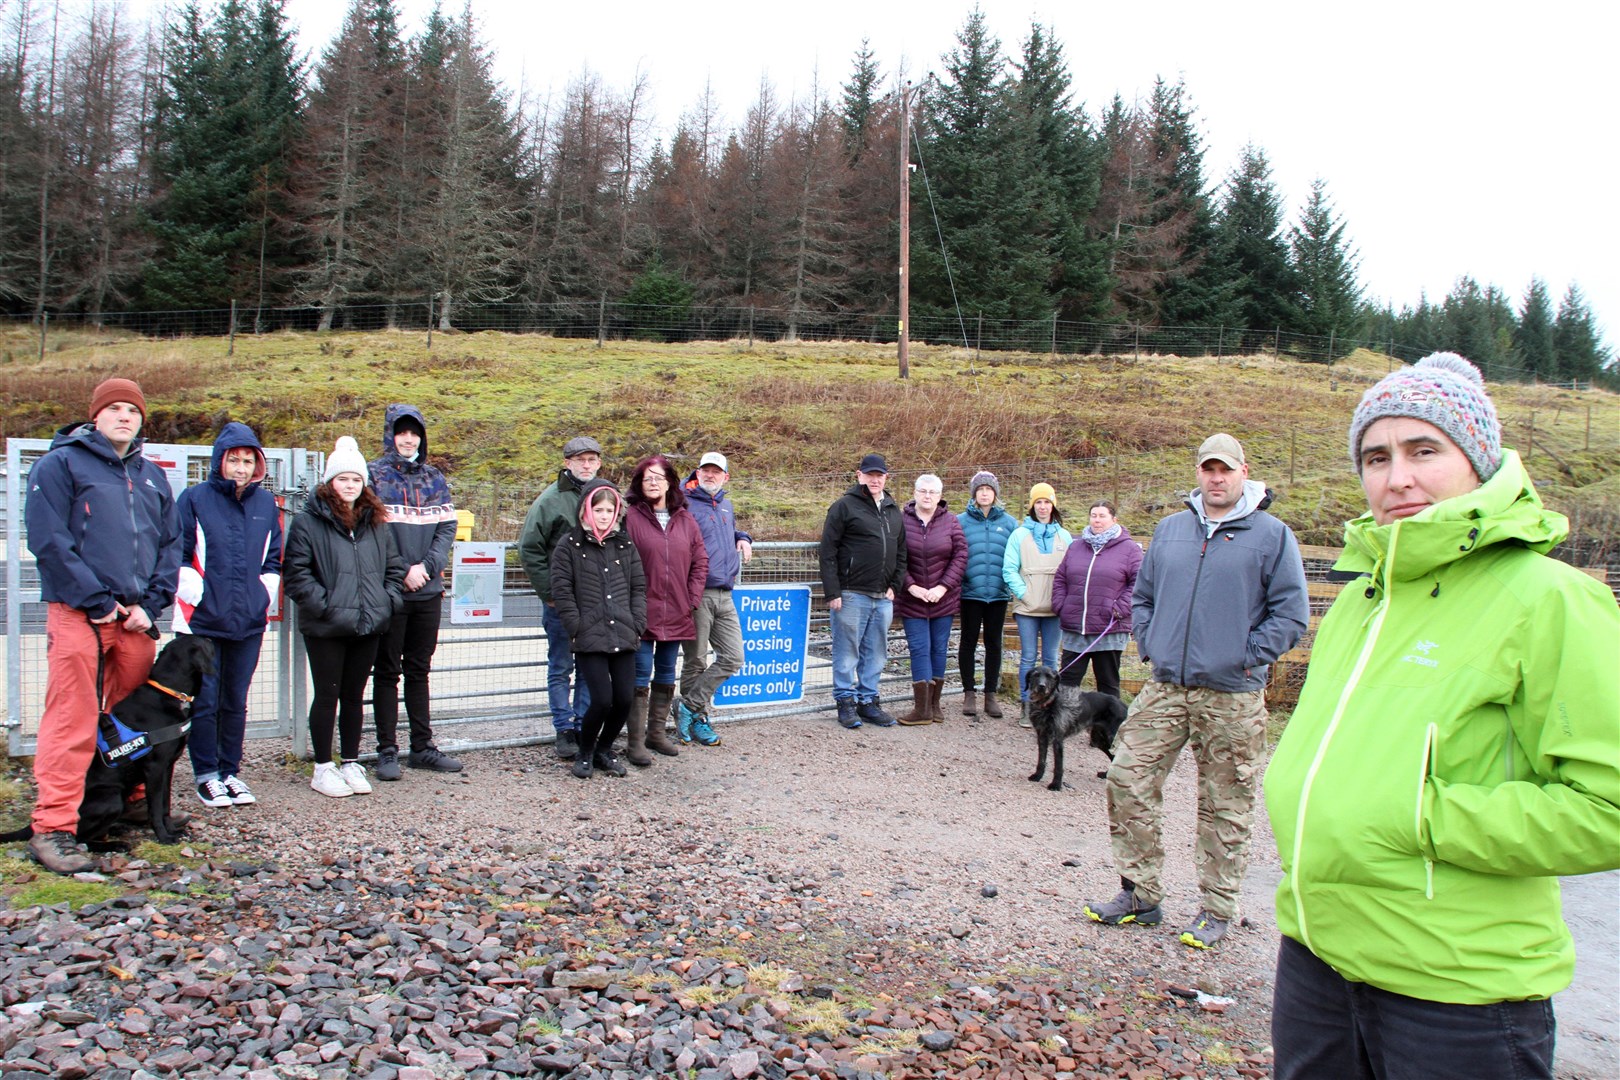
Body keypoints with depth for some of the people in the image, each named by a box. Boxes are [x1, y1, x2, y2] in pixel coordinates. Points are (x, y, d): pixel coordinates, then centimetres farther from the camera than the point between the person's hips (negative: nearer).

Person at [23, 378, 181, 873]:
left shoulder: (151, 476, 16)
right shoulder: (60, 464, -1)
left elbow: (170, 545, 14)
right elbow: (48, 540, -10)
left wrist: (151, 604, 1)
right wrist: (96, 601, -13)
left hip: (136, 617, 6)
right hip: (77, 614, -5)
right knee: (71, 723, -8)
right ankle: (52, 830, -5)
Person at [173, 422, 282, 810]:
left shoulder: (266, 504, 9)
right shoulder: (195, 499, -2)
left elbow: (273, 559, 16)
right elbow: (177, 556, -3)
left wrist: (264, 597, 7)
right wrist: (197, 594, -8)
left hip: (249, 622, 3)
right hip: (201, 621, -3)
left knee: (236, 701, 11)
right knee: (204, 701, 1)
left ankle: (231, 771, 23)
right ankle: (207, 775, 14)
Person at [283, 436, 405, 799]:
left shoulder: (376, 524, 12)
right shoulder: (308, 523, -5)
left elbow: (395, 568, 17)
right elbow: (295, 575, -9)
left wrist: (387, 603, 3)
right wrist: (327, 607, -15)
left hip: (368, 628, 5)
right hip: (325, 630, -4)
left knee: (354, 696, 13)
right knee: (327, 696, 4)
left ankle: (351, 763, 23)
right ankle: (323, 768, 15)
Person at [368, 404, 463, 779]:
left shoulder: (435, 478, 10)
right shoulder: (375, 476, -2)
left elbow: (448, 527, 4)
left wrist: (426, 567, -10)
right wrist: (401, 573, -15)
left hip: (428, 591, 4)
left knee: (419, 670, 12)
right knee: (387, 671, 3)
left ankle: (422, 747, 20)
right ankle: (387, 751, 10)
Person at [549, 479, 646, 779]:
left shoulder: (625, 544, 13)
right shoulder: (569, 545, 1)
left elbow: (639, 587, 13)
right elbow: (562, 591, -3)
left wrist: (637, 625, 3)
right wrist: (577, 628, -8)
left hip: (623, 636, 4)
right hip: (589, 638, -4)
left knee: (625, 698, 0)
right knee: (602, 699, -11)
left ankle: (604, 749, 25)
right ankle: (585, 753, 15)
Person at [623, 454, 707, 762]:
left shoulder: (686, 519, 7)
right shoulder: (632, 518, -6)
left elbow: (700, 561, 10)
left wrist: (692, 599, 2)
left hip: (677, 614, 5)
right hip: (642, 614, -5)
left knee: (666, 675, 14)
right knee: (641, 676, -3)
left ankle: (657, 732, 27)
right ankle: (636, 741, 3)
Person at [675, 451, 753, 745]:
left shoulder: (726, 506, 18)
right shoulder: (685, 504, -5)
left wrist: (742, 538, 16)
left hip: (725, 596, 7)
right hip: (698, 595, -7)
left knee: (732, 658, 3)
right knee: (696, 661, 3)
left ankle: (688, 706, 12)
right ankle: (697, 719, 16)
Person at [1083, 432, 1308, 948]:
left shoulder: (1271, 534, -2)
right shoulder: (1170, 528, 11)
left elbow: (1291, 612, -3)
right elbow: (1142, 596, 20)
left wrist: (1248, 658, -9)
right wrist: (1149, 645, 8)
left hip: (1232, 696, -4)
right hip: (1164, 688, 4)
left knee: (1225, 807, 5)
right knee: (1128, 780, 1)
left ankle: (1217, 909, 20)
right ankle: (1140, 894, 15)